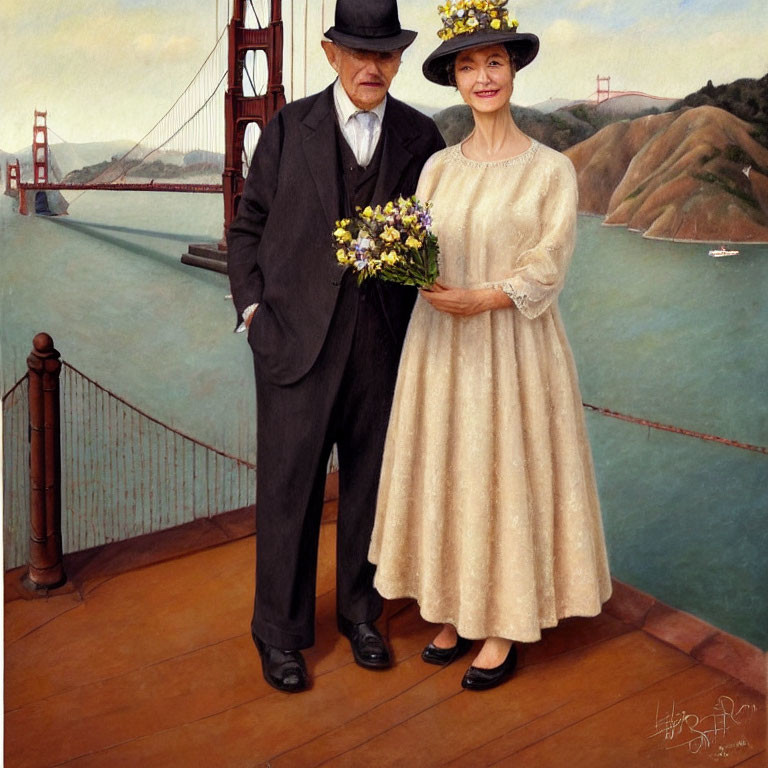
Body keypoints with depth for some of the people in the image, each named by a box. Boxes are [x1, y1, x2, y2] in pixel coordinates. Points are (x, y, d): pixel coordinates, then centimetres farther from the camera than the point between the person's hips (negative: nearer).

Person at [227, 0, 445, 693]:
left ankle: (360, 610, 32)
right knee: (289, 486, 3)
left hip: (384, 343, 2)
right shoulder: (288, 128, 3)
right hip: (296, 338, -1)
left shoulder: (421, 136, 6)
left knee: (370, 482, 12)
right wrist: (253, 309, -2)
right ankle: (280, 630, 19)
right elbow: (248, 226, 7)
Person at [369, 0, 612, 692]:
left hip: (514, 348, -4)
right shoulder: (439, 167, 8)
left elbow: (547, 268, -9)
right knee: (445, 475, 10)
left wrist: (481, 299, -23)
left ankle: (505, 629, 19)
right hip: (439, 346, 4)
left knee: (509, 477, 3)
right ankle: (456, 611, 27)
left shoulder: (552, 169, -3)